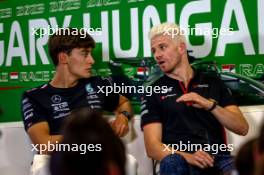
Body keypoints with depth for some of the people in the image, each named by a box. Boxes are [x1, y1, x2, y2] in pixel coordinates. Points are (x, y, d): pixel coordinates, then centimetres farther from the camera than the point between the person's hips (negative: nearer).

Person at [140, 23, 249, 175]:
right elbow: (152, 146, 0)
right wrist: (186, 157, -20)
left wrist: (210, 105, -9)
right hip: (183, 162, 0)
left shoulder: (213, 82, 17)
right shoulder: (154, 92, 12)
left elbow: (242, 128, 9)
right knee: (172, 162, -36)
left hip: (218, 159, 1)